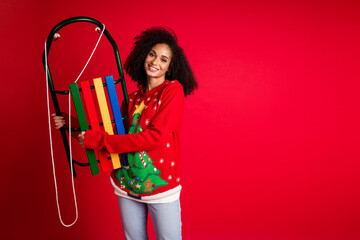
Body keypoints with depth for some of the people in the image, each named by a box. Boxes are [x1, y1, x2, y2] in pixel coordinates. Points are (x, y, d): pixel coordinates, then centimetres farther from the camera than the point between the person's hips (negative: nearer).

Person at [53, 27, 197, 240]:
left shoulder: (173, 90, -9)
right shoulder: (134, 98, 9)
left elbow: (154, 136, -18)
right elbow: (113, 126, 13)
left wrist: (98, 140, -17)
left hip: (160, 183, -5)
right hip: (127, 183, 5)